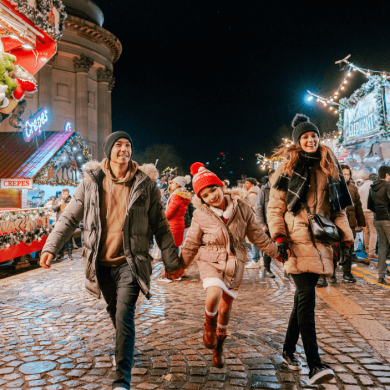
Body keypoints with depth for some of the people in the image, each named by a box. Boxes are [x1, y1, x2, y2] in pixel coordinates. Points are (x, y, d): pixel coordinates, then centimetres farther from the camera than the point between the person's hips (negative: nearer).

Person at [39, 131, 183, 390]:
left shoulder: (146, 183, -3)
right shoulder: (91, 182, 0)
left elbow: (160, 226, 1)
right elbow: (70, 218, 5)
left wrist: (171, 262, 1)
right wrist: (51, 247, -5)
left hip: (130, 262, -3)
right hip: (101, 262, 3)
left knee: (124, 316, -11)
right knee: (114, 312, 19)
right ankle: (125, 349, 48)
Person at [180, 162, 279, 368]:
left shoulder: (241, 206, -8)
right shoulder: (200, 215, -10)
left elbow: (257, 235, 3)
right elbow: (191, 244, 1)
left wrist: (277, 252, 4)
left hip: (235, 262, 2)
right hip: (210, 261, -2)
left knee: (226, 307, 11)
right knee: (214, 296, -28)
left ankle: (219, 346, 39)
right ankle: (209, 325, 8)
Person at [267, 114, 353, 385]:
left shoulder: (329, 169, 14)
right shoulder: (288, 169, 3)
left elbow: (339, 208, 16)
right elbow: (275, 208, 0)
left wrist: (346, 239, 8)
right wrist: (279, 237, -12)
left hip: (321, 241, 4)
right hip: (297, 241, -4)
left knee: (303, 297, 10)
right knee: (307, 297, -12)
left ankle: (289, 350, 26)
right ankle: (315, 365, -10)